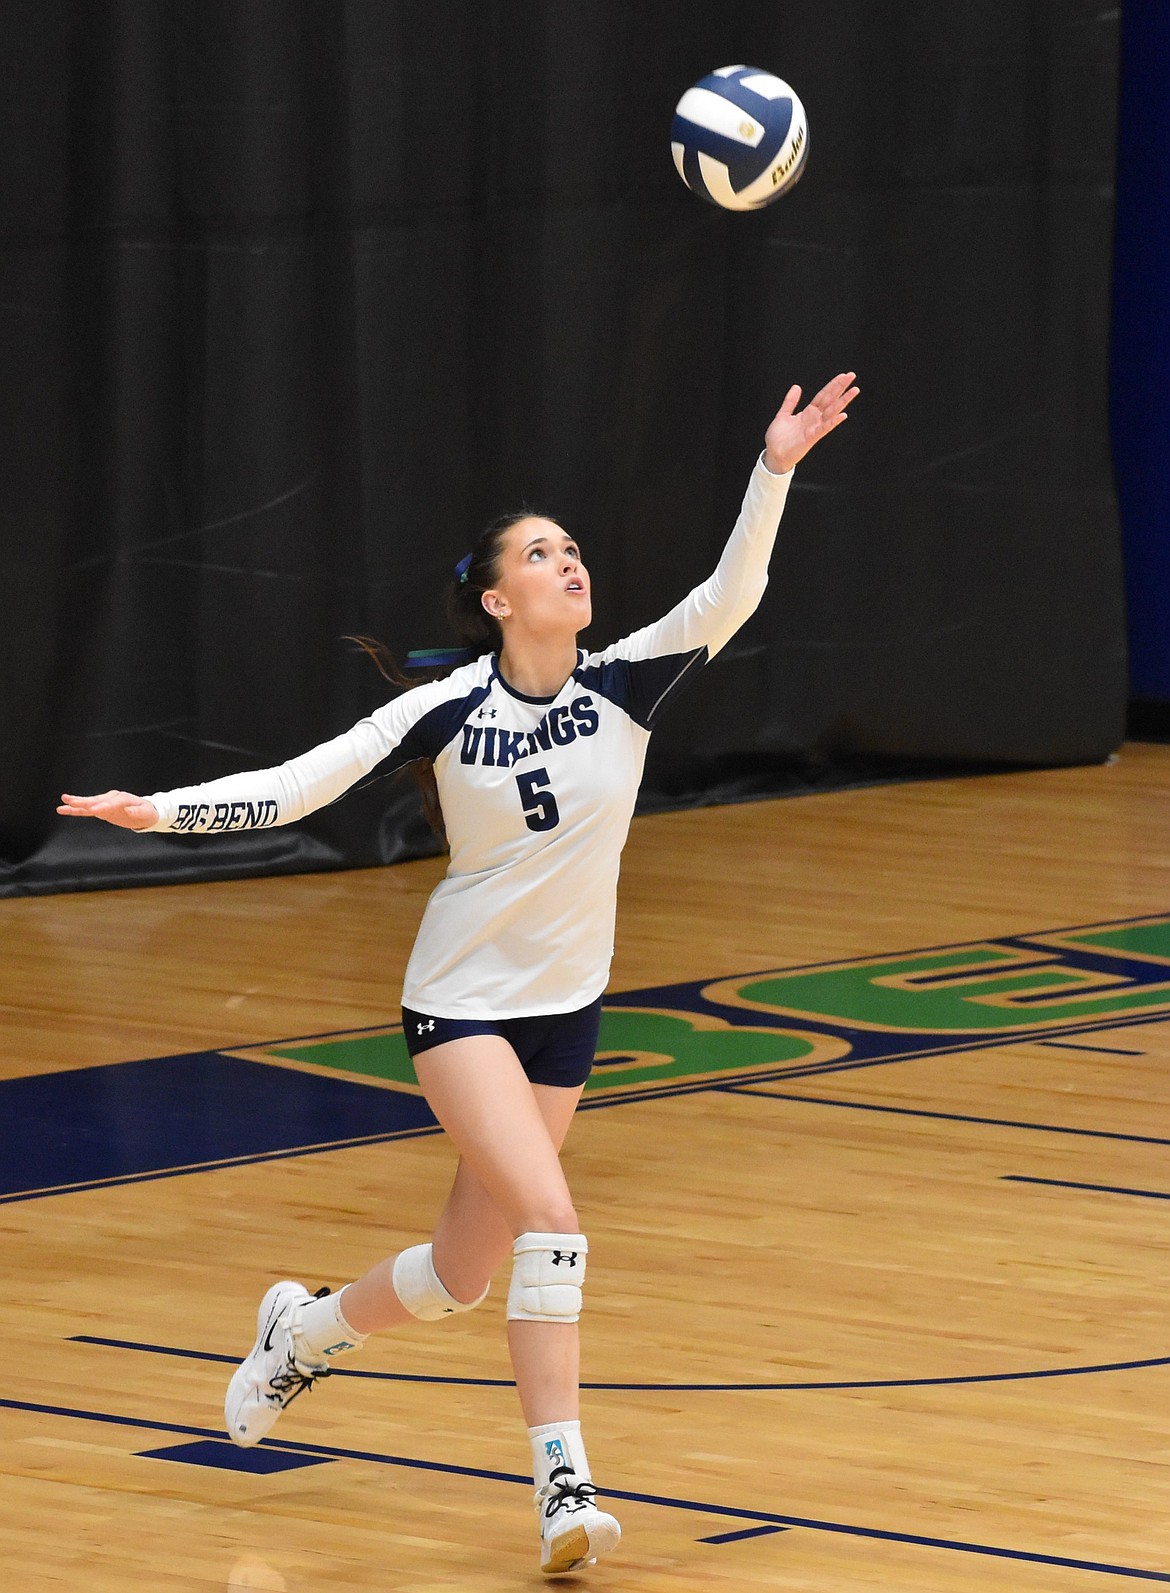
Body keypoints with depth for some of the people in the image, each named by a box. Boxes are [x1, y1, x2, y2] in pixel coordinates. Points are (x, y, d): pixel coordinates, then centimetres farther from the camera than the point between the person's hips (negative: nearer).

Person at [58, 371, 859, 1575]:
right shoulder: (448, 709, -11)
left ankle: (304, 1330, 39)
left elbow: (728, 596, -20)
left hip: (566, 1009, 4)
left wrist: (773, 473, -33)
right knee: (551, 1219, -23)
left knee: (462, 1275, 9)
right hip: (460, 1001, -4)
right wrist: (162, 809, -21)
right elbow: (299, 784, -10)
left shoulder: (625, 687, -6)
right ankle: (563, 1486, -21)